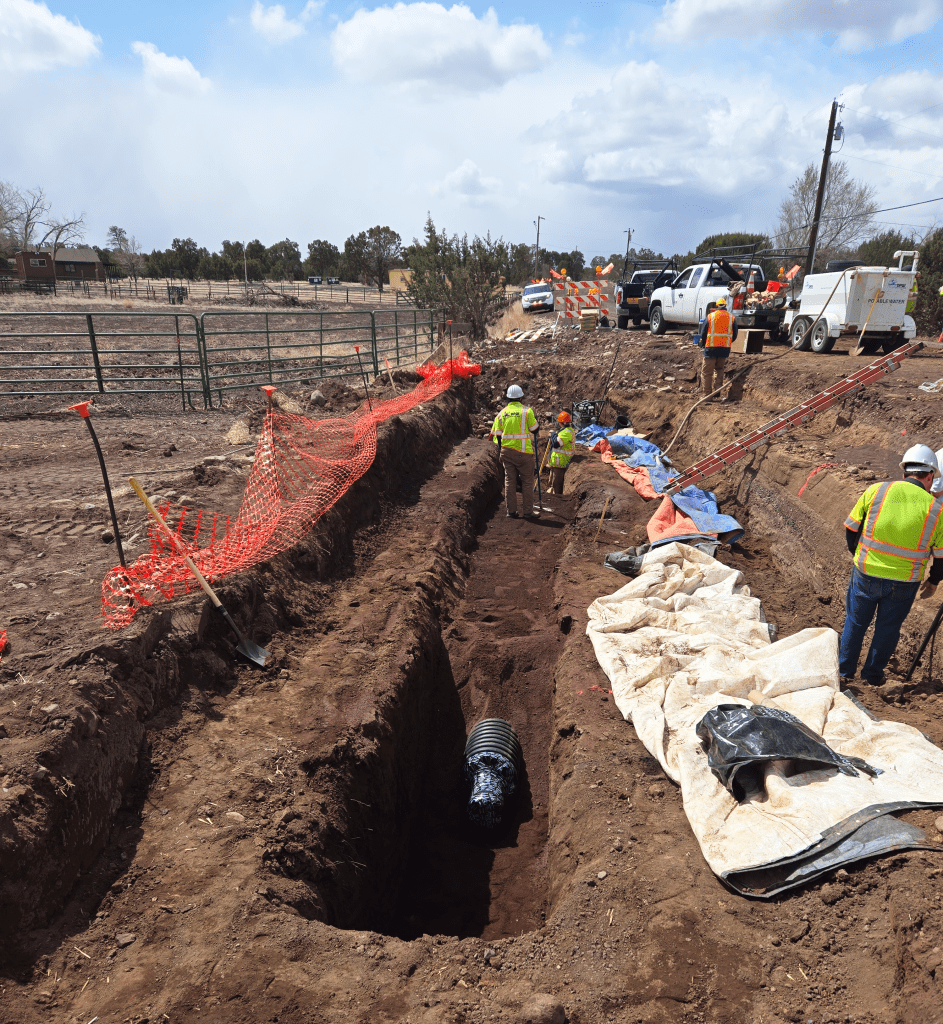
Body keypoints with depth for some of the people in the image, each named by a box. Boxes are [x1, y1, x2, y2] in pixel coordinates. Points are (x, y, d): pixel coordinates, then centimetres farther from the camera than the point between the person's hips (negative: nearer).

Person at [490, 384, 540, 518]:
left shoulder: (502, 413, 5)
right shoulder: (527, 411, -7)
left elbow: (497, 435, 7)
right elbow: (535, 430, -1)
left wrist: (501, 451, 17)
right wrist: (535, 419, 19)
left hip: (507, 451, 4)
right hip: (523, 452, -4)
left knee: (509, 481, 9)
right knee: (527, 482, 4)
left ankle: (511, 511, 12)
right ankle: (528, 511, 6)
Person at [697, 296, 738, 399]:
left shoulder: (710, 316, 1)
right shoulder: (732, 317, 7)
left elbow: (703, 334, 4)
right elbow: (734, 335, 12)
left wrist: (703, 343, 21)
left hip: (711, 348, -3)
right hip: (725, 348, 3)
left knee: (707, 372, 4)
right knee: (719, 370, 18)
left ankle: (707, 393, 3)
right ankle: (716, 391, 11)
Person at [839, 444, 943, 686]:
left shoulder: (876, 491, -7)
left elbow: (851, 530, -1)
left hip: (865, 574, 1)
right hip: (903, 584, 0)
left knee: (855, 622, 18)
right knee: (887, 628, 18)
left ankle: (845, 670, 31)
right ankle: (873, 675, 32)